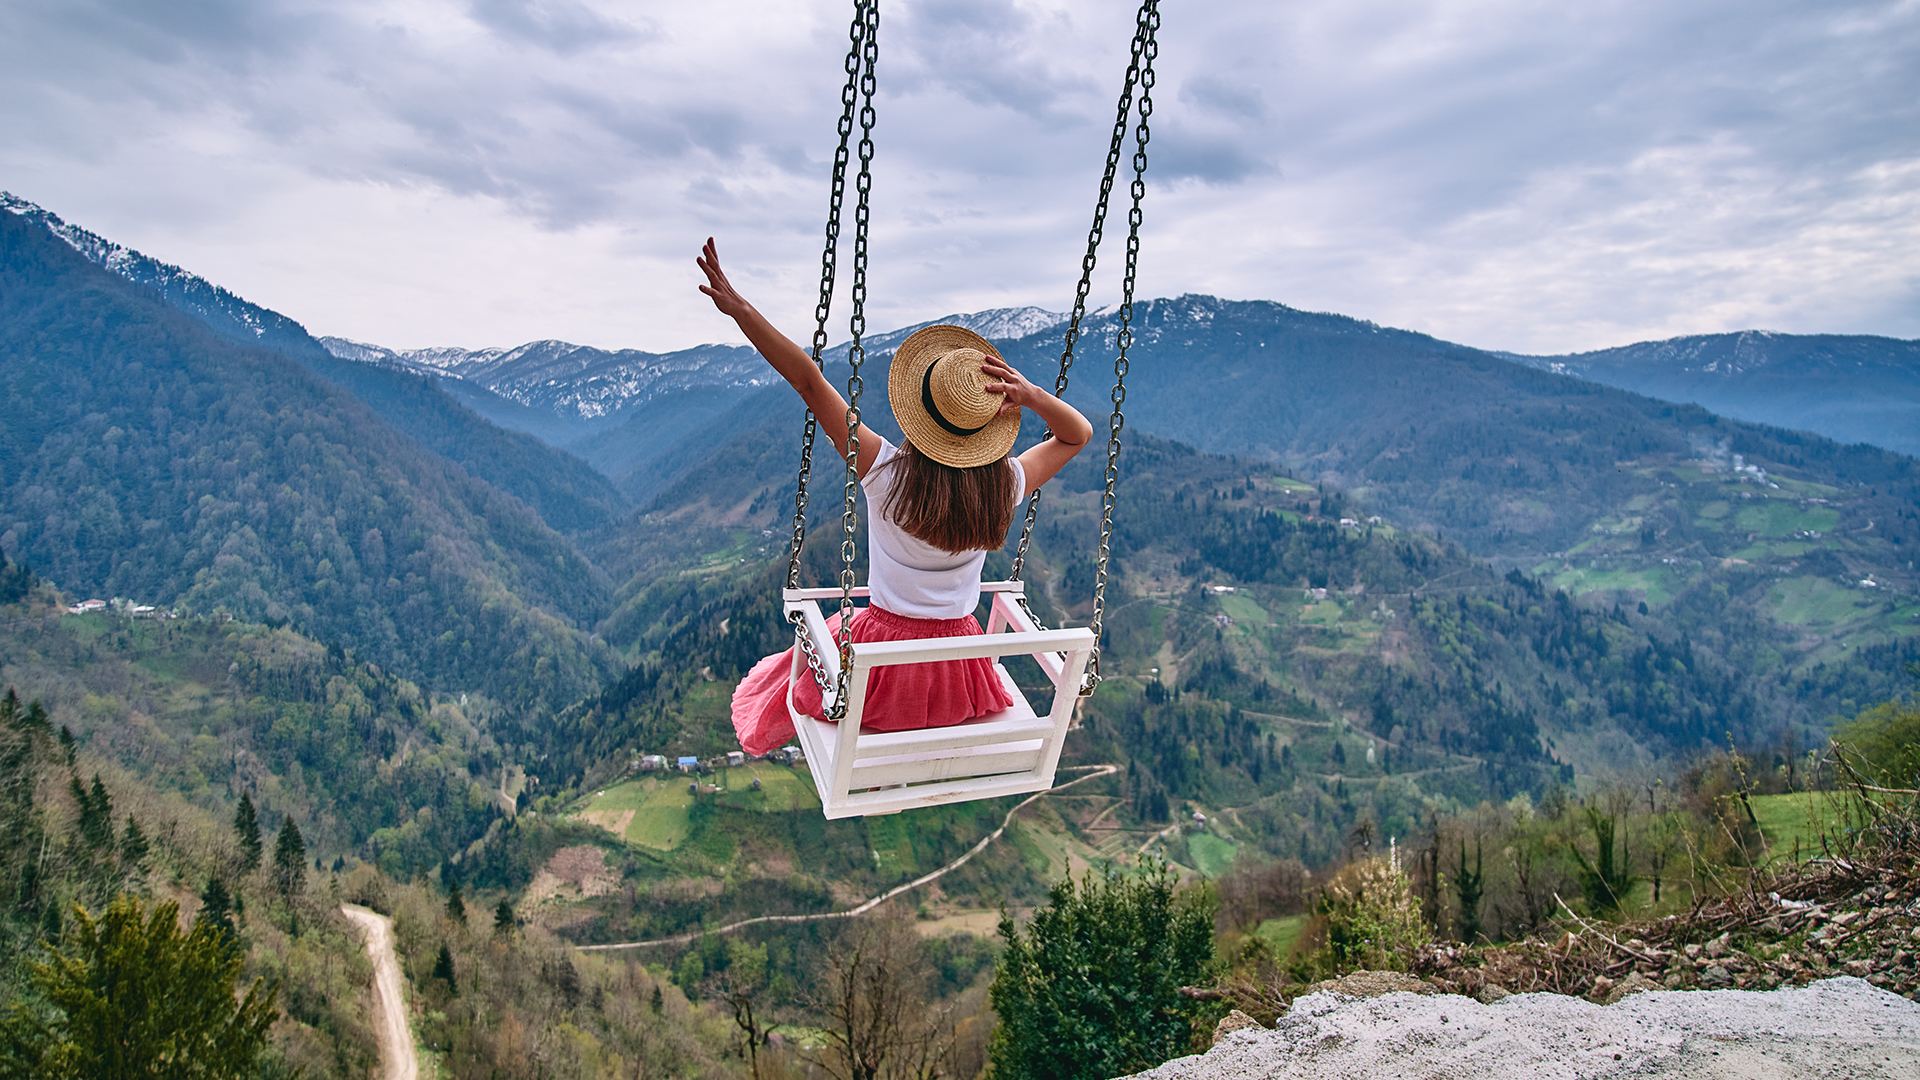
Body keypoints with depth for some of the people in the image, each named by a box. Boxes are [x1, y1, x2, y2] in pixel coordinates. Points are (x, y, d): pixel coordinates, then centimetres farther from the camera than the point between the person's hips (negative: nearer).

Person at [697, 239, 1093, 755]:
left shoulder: (888, 473, -25)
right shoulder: (1002, 489, -17)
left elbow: (811, 383, -25)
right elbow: (1079, 434, -1)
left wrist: (741, 310, -21)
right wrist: (1031, 395, -20)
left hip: (884, 644, -2)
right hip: (956, 660, 3)